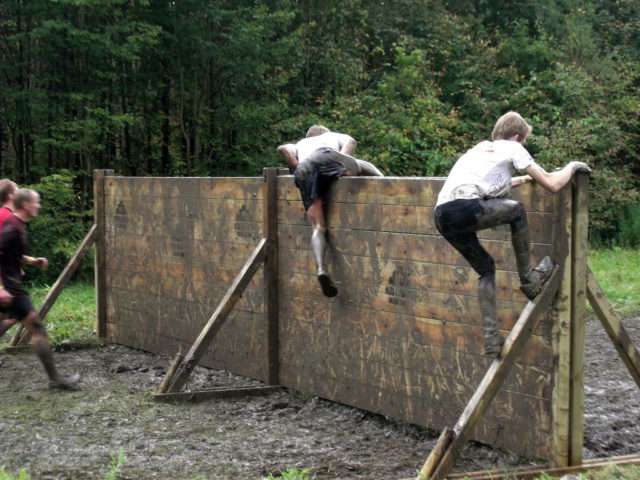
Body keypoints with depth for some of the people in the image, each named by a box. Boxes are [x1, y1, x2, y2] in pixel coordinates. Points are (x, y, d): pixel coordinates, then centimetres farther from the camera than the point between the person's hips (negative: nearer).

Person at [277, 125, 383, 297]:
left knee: (318, 227, -5)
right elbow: (351, 142, 15)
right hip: (328, 157, -2)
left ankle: (321, 269, -24)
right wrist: (345, 164, 14)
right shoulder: (335, 136, 39)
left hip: (304, 168, 2)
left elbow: (283, 148, 20)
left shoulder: (300, 144, 43)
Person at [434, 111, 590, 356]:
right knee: (516, 210, 18)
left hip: (441, 215, 7)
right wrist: (571, 166, 29)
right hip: (465, 209, -7)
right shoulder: (512, 148, 13)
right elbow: (552, 184, 11)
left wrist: (525, 178, 57)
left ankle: (491, 339, 16)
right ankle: (528, 280, 20)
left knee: (485, 268, 22)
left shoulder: (480, 148, 34)